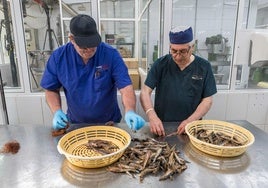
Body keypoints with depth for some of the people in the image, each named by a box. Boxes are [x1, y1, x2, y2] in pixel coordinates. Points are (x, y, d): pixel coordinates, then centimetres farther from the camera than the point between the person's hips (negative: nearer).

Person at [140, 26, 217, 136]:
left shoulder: (204, 67, 0)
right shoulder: (161, 64, -2)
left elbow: (207, 100, 0)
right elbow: (145, 92, -6)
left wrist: (191, 121, -15)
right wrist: (152, 116, -22)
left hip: (191, 127, 2)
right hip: (161, 125, -1)